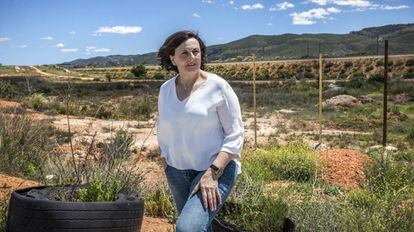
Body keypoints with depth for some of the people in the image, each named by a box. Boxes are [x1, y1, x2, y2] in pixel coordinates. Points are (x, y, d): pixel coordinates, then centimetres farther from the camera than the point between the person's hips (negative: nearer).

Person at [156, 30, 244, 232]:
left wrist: (212, 173, -21)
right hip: (177, 171, 6)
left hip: (216, 169, -5)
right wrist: (166, 162, 11)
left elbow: (235, 136, -13)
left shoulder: (218, 86, -12)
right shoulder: (166, 89, 4)